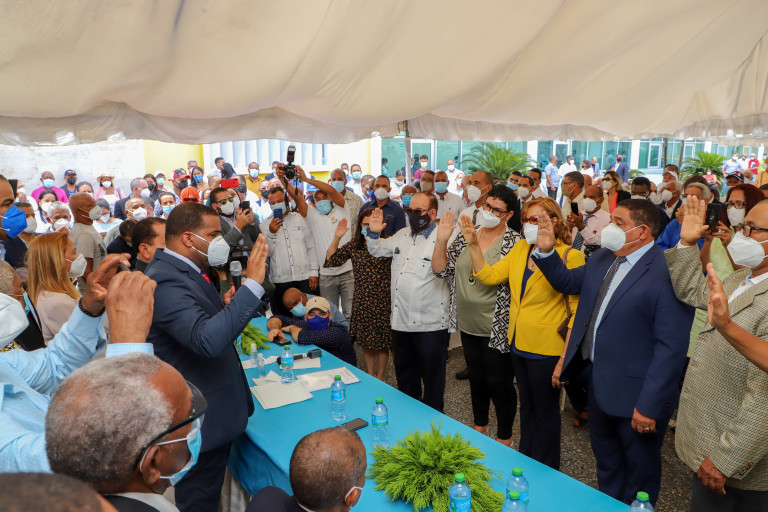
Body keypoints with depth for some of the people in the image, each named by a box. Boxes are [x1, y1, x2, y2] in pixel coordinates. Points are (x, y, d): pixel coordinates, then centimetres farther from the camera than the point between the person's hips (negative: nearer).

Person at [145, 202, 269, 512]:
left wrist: (223, 306, -4)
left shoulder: (183, 269, 6)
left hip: (212, 405, 10)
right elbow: (208, 340, -39)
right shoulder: (164, 280, -27)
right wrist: (252, 284, -37)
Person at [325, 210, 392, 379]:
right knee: (366, 342, 14)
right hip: (361, 302, 4)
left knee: (381, 342, 6)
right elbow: (331, 260, 6)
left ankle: (380, 378, 25)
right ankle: (370, 376, 32)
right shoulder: (354, 245, 5)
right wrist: (337, 237, -6)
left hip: (382, 301, -4)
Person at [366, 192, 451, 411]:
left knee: (432, 376, 9)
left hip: (430, 324, -7)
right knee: (405, 374, 23)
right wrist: (374, 232, 5)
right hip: (401, 320, 8)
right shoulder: (402, 235, 10)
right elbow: (377, 250, 23)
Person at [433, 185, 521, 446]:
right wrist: (442, 240, -12)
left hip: (496, 327, -5)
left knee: (499, 383, 6)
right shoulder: (465, 236, 4)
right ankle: (479, 426, 43)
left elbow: (493, 277, -20)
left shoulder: (514, 242, -11)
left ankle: (504, 438, 28)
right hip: (468, 324, 6)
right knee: (475, 377, 22)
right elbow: (441, 269, 0)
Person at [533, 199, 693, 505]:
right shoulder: (602, 259, 2)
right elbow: (568, 282, 18)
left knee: (640, 471, 18)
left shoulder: (667, 273, -23)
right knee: (606, 462, 27)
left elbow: (671, 347, -24)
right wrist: (546, 251, 1)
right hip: (600, 384, 7)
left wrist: (649, 405, -22)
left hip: (636, 395, -7)